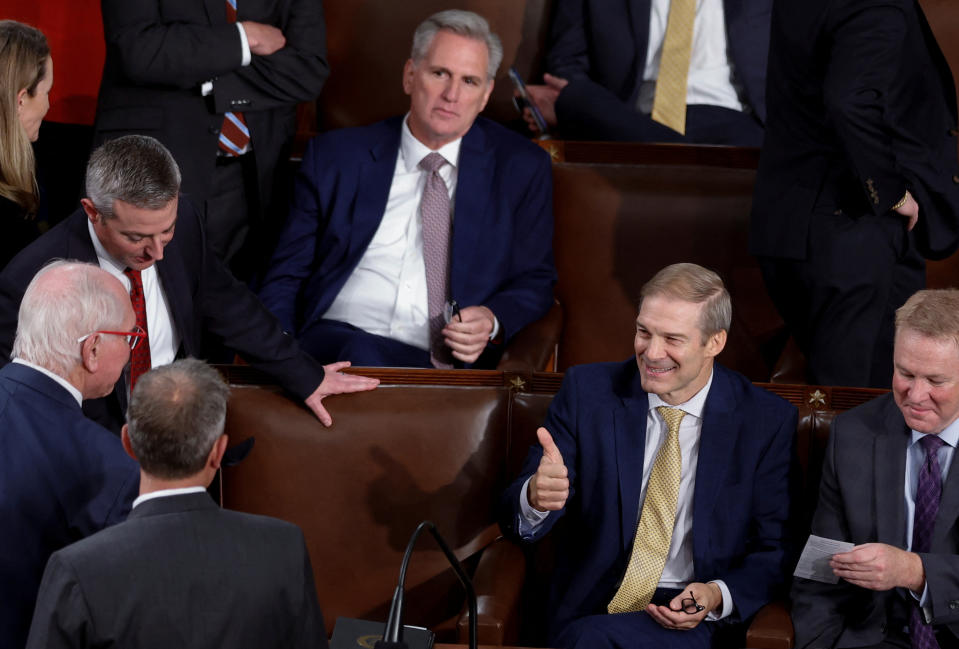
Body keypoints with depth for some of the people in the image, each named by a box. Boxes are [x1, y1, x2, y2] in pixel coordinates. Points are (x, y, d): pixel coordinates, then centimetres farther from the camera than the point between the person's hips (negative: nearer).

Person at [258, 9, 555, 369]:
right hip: (336, 345, 0)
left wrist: (493, 322, -8)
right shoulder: (335, 156, 13)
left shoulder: (521, 168, 13)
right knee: (359, 353, -38)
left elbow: (534, 282, 16)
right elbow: (287, 275, 13)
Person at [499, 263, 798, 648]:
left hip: (693, 618, -2)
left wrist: (718, 596, -14)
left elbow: (774, 550, 7)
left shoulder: (767, 422, 1)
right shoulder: (588, 391, 3)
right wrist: (536, 497, -25)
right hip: (585, 609, 2)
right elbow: (515, 519, 0)